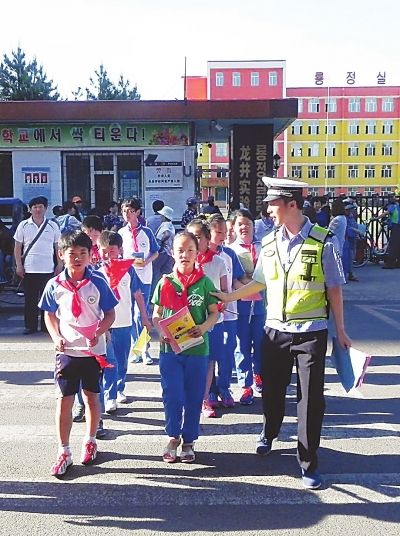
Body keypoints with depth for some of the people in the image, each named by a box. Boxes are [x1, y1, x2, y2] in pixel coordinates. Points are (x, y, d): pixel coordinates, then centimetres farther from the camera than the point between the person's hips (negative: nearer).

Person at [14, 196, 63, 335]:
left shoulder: (53, 226, 5)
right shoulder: (23, 225, 4)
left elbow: (58, 246, 9)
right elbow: (17, 247, 6)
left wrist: (60, 265, 4)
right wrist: (19, 265, -1)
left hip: (48, 270, 0)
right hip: (29, 269, 0)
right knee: (30, 299, 5)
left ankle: (47, 326, 16)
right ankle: (30, 326, 15)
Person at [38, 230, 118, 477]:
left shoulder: (98, 283, -7)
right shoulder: (55, 285, -4)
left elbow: (110, 314, -1)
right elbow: (50, 315, 8)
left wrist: (99, 332, -18)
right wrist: (56, 337, -8)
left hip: (93, 350, 0)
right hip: (67, 351, 0)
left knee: (92, 397, 14)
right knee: (64, 400, 2)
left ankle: (90, 441, 35)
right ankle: (64, 452, 15)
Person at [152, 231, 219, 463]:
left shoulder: (204, 282, -1)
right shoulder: (166, 282, 1)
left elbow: (214, 313, 3)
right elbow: (156, 315, 6)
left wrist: (204, 327, -17)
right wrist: (161, 331, -13)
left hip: (197, 348, 0)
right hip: (170, 348, 0)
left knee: (194, 398, 10)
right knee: (172, 396, 0)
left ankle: (189, 441, 27)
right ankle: (173, 437, 22)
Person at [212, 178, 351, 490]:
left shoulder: (324, 241, -10)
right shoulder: (269, 244, 3)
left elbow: (334, 289, -5)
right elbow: (259, 283, 16)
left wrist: (341, 331, -2)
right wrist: (228, 297, 10)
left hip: (312, 332, -4)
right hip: (276, 330, 4)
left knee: (311, 398, 2)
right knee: (272, 390, 18)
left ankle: (309, 463, 18)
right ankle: (269, 434, 48)